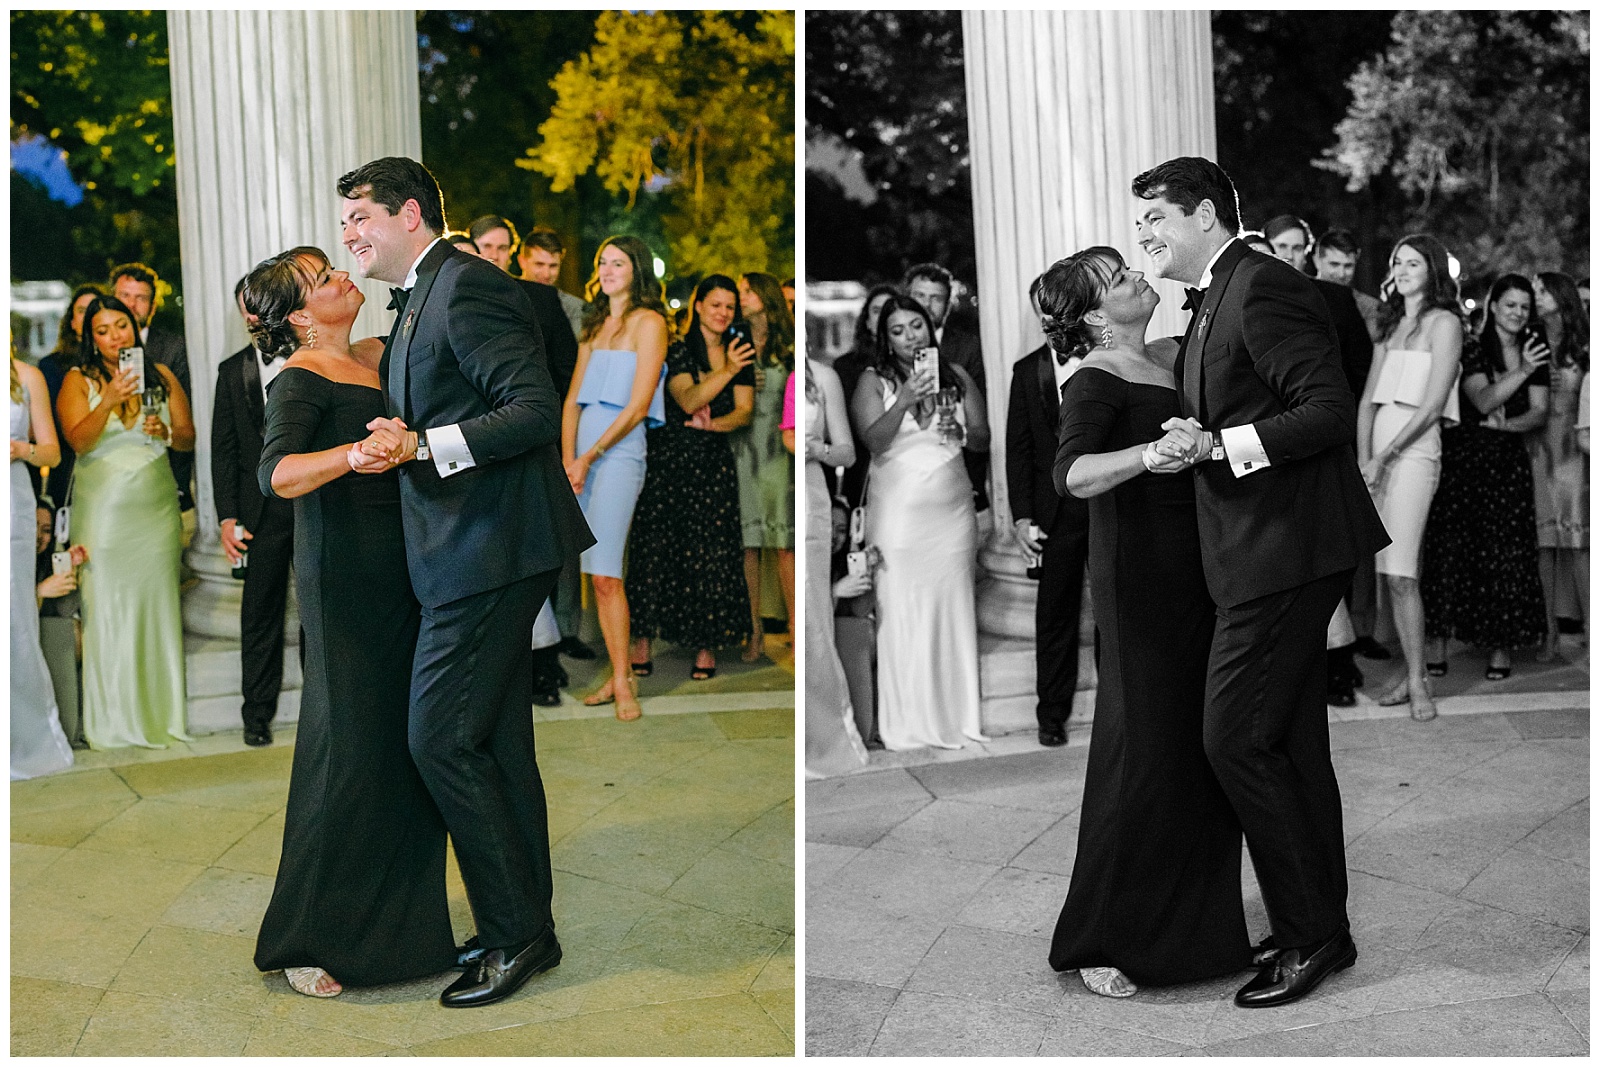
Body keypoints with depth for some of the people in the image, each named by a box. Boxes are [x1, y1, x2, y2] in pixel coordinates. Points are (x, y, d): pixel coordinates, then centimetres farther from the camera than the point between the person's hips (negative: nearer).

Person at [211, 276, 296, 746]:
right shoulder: (232, 370, 10)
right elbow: (224, 448, 8)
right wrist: (227, 517, -1)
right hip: (261, 508, 1)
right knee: (261, 613, 4)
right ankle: (258, 713, 12)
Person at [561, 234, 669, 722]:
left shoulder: (648, 322, -2)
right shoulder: (594, 326, 19)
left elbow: (637, 406, -9)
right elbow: (573, 400, 14)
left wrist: (589, 457, -10)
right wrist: (567, 459, -1)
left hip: (618, 453, -7)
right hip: (582, 456, 7)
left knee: (605, 574, -14)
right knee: (596, 574, 4)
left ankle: (623, 682, -9)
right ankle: (619, 676, 10)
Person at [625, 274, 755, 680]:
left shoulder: (739, 351, 10)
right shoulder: (676, 349, -2)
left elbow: (744, 411, 3)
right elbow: (688, 400, -16)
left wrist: (713, 424, -16)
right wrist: (726, 371, -28)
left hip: (715, 462, 3)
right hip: (669, 459, -3)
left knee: (711, 550, -2)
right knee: (655, 545, -5)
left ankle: (706, 644, 6)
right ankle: (643, 639, 2)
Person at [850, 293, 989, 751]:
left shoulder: (956, 376, 9)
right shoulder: (873, 381, 0)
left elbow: (983, 439, 10)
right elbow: (874, 439, -14)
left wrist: (961, 430, -11)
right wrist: (905, 400, -27)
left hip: (952, 510, 3)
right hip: (899, 511, -2)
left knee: (953, 609, 3)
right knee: (901, 613, -4)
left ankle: (956, 715, 12)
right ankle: (908, 722, 2)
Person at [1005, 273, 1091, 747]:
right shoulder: (1028, 370, 7)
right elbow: (1018, 449, 5)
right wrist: (1022, 518, -2)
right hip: (1056, 512, 1)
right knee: (1055, 615, 5)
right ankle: (1052, 714, 13)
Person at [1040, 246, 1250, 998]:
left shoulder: (1178, 356, 12)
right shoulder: (1097, 381, -12)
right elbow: (1071, 474, -29)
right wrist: (1148, 455, -44)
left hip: (1198, 578, 8)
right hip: (1141, 579, -8)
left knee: (1203, 749, 12)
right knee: (1146, 752, -6)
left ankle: (1186, 922, 27)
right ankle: (1098, 942, 5)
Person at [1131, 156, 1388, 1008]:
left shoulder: (1262, 287, -14)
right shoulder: (1213, 303, 17)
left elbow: (1333, 412, -20)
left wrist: (1218, 446, -21)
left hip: (1286, 553, -10)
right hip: (1272, 555, 10)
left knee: (1235, 739, -8)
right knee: (1293, 747, 14)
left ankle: (1311, 936, 3)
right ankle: (1323, 930, 25)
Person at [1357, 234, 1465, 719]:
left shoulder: (1443, 322, -1)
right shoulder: (1390, 325, 18)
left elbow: (1432, 404, -8)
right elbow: (1368, 400, 12)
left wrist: (1384, 457, -11)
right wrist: (1363, 458, -2)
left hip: (1413, 452, -6)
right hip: (1377, 456, 6)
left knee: (1400, 571, -14)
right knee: (1391, 572, 4)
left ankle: (1418, 682, -8)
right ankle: (1413, 674, 9)